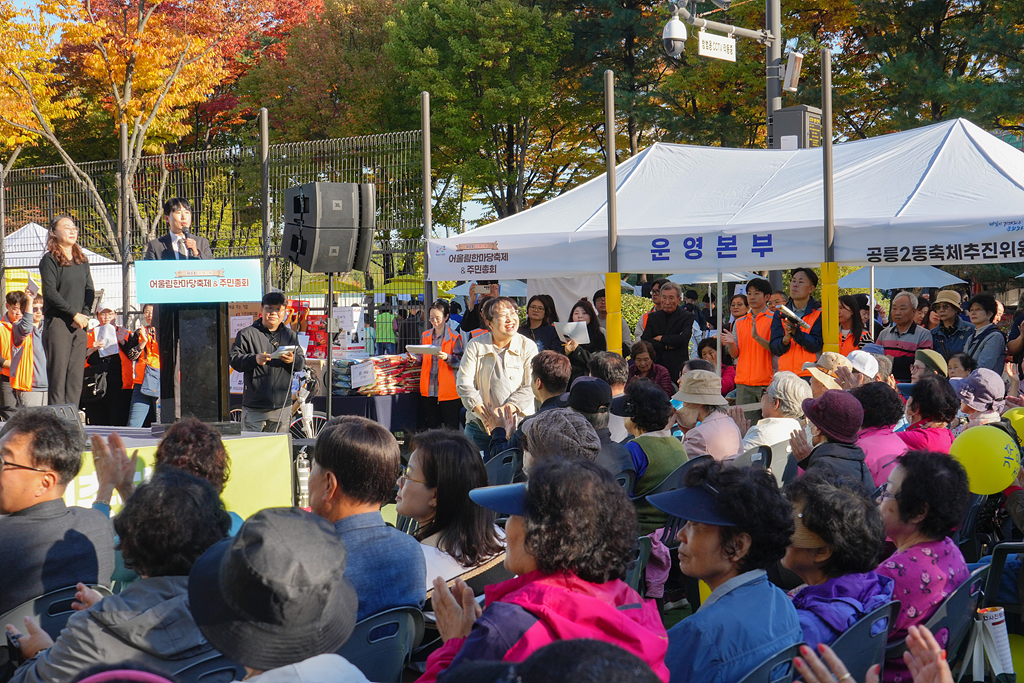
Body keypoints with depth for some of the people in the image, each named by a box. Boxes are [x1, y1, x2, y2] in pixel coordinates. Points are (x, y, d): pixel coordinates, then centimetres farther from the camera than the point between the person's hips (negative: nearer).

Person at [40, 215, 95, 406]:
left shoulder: (82, 261, 16)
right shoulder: (49, 260, -2)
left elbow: (90, 290, 13)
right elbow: (50, 292, -11)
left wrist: (84, 315, -4)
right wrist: (74, 314, -13)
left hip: (79, 325, 5)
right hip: (57, 322, -5)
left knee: (77, 374, 2)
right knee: (58, 373, -6)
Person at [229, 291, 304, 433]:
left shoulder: (290, 335, 15)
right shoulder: (247, 334, 3)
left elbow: (301, 363, 11)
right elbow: (234, 360, -3)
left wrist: (292, 360, -13)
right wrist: (254, 359, -21)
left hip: (282, 405, 3)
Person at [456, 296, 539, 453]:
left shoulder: (528, 347, 2)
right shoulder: (475, 346, 4)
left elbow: (531, 386, -4)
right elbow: (463, 382, -1)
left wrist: (511, 406, -19)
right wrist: (479, 408, -15)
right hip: (480, 424, 1)